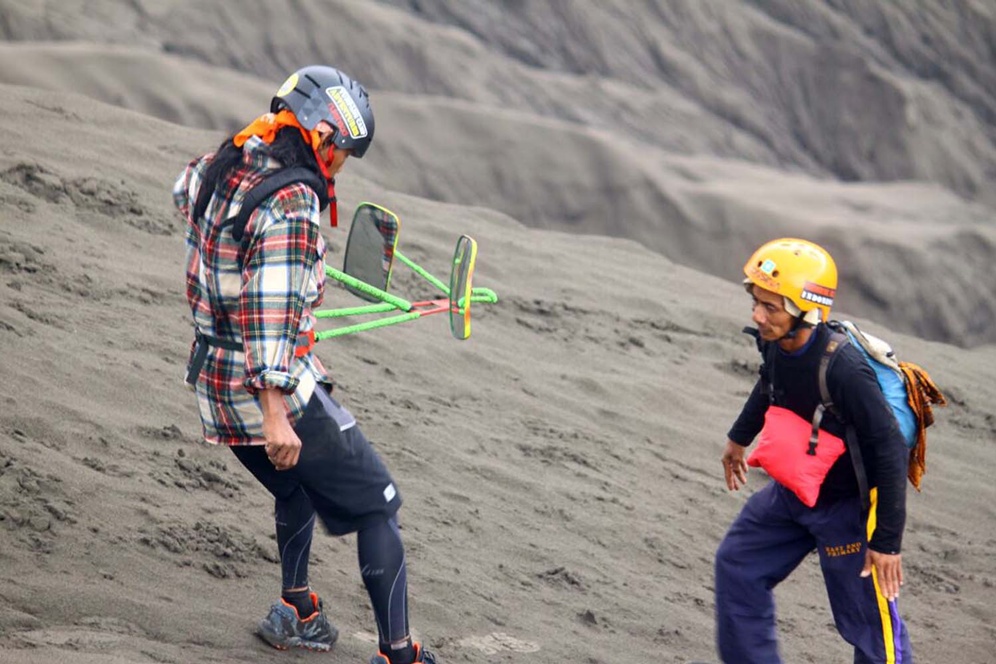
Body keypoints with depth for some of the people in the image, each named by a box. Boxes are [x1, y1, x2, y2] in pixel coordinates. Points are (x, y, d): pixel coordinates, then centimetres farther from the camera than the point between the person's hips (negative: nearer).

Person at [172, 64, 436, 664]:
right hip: (274, 389, -9)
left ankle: (297, 614, 35)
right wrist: (274, 414, -30)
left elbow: (185, 193, 29)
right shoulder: (290, 208, -23)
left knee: (298, 490, 32)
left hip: (213, 384, 9)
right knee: (377, 507, 3)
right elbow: (270, 315, -29)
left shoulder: (220, 166, 3)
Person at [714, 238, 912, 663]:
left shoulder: (844, 371, -35)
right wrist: (740, 437, 31)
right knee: (737, 566, 15)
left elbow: (890, 452, -27)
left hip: (845, 505, -8)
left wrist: (888, 541, -23)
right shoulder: (776, 343, -12)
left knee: (867, 620, 1)